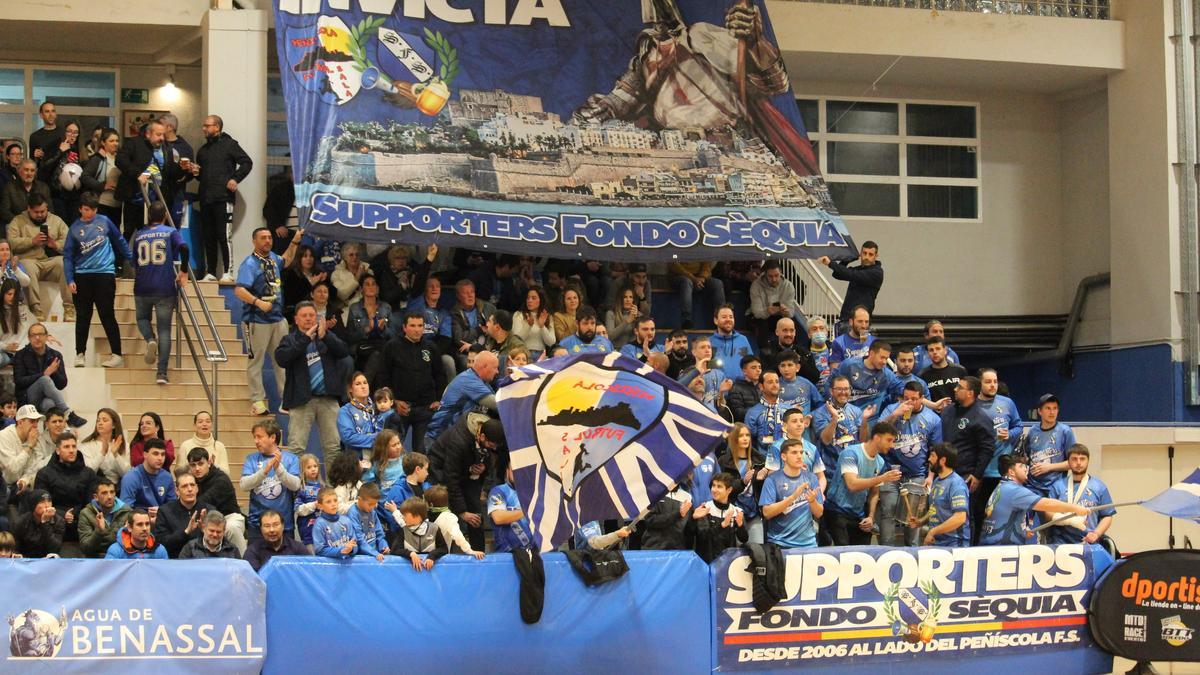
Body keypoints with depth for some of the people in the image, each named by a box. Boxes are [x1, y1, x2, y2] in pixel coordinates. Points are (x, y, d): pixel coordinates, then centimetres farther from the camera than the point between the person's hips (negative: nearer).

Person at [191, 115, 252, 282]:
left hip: (223, 197, -7)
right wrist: (196, 172, 6)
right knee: (207, 237, 6)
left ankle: (228, 272, -6)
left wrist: (235, 179, -11)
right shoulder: (202, 150, 21)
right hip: (205, 198, 7)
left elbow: (247, 162, -2)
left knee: (224, 236, -10)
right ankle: (210, 272, 11)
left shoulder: (229, 145, 1)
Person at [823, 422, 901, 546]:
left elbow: (874, 493, 14)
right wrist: (882, 478, -28)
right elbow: (852, 485, -26)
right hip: (838, 512, -7)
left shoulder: (880, 463, 7)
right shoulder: (851, 454, -14)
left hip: (859, 517, 7)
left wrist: (871, 517, 0)